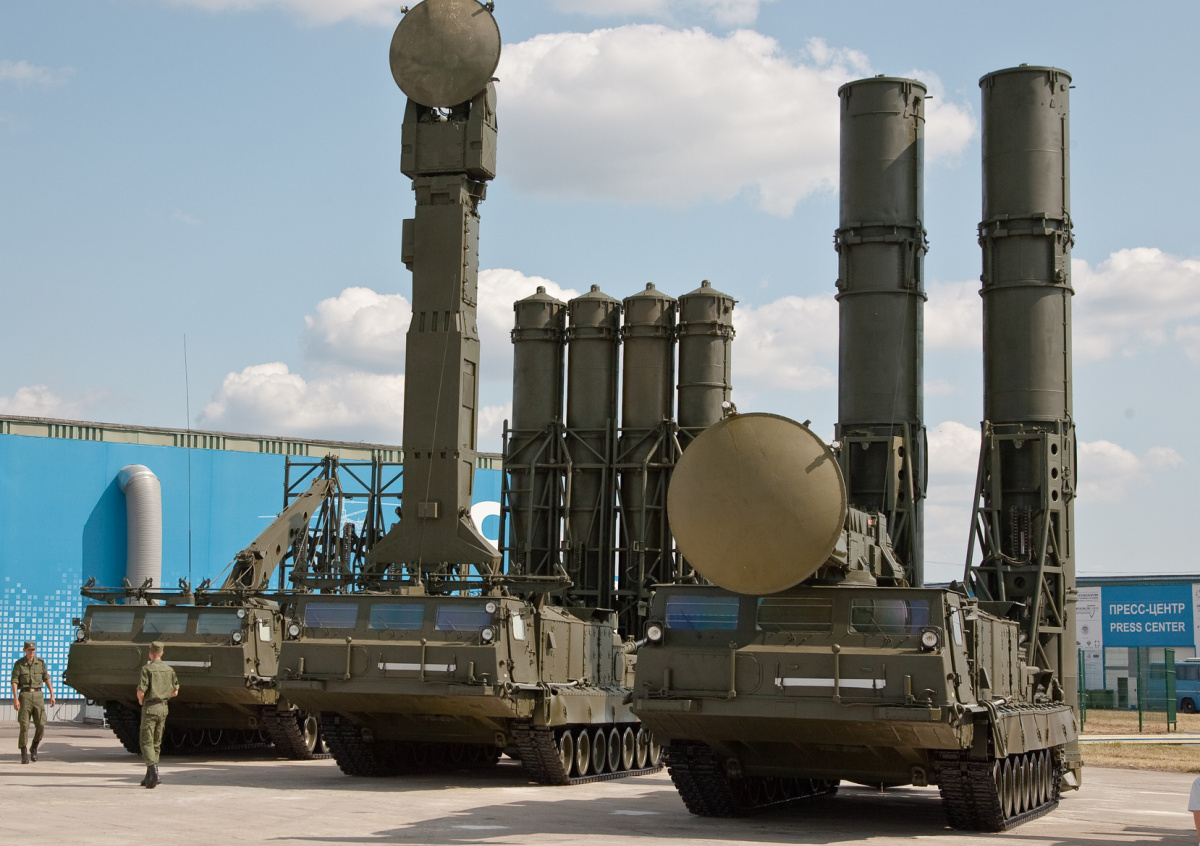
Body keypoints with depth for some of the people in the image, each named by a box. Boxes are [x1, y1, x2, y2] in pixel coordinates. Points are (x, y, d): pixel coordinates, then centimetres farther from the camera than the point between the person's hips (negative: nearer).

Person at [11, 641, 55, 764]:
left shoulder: (40, 662, 6)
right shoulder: (19, 664, -1)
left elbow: (47, 679, 8)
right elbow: (14, 682, -5)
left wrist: (52, 695, 1)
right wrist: (15, 699, -14)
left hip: (37, 695, 2)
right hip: (25, 695, -2)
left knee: (41, 725, -7)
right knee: (24, 725, -7)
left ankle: (34, 748, 17)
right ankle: (24, 754, -1)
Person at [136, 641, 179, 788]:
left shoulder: (147, 669, -11)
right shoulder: (169, 669, 6)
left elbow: (141, 691, -16)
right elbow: (175, 692, 9)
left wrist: (140, 700, 5)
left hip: (150, 707, -5)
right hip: (163, 707, 5)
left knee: (146, 742, -3)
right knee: (156, 743, 14)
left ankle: (154, 773, -19)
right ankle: (149, 776, 19)